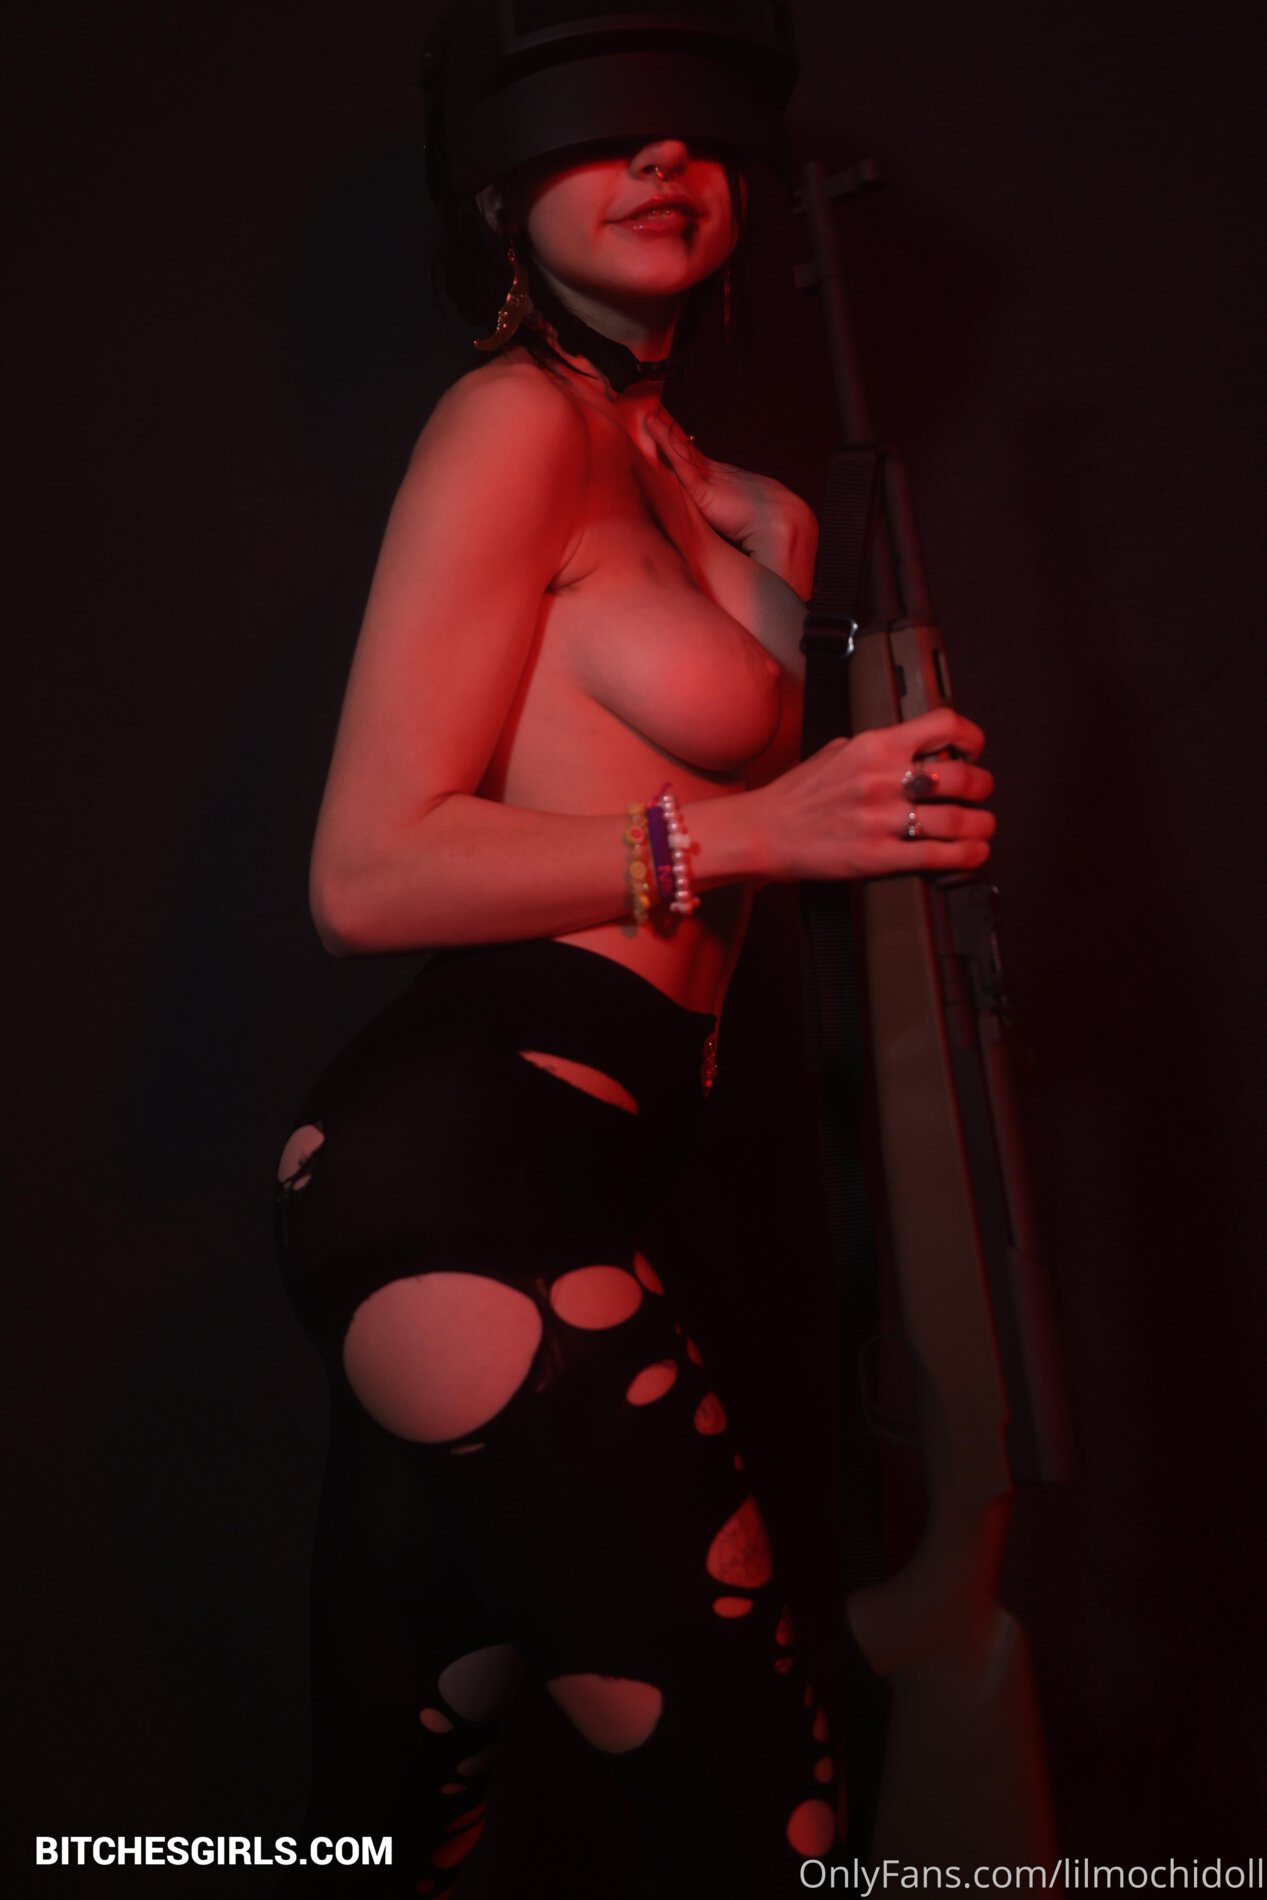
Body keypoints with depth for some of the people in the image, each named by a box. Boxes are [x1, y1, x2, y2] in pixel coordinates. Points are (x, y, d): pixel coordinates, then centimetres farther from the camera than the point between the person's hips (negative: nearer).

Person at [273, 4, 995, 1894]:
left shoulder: (746, 514, 21)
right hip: (465, 1164, -9)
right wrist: (754, 827, -16)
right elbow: (367, 873, -12)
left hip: (517, 1189, 9)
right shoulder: (517, 419, -5)